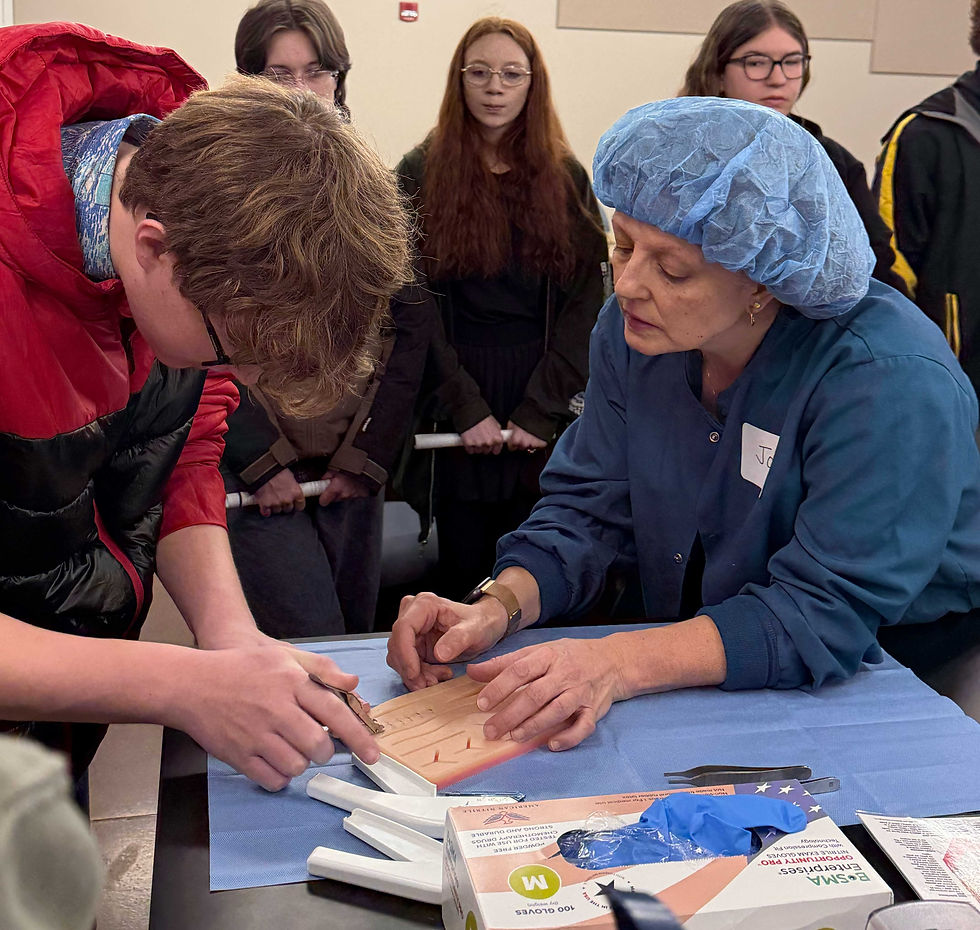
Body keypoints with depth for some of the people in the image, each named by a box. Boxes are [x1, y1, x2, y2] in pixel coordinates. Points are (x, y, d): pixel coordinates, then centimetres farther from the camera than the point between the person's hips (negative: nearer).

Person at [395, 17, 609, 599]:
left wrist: (542, 411, -8)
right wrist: (464, 409, -11)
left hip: (547, 422, 1)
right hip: (453, 416, -1)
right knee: (462, 572, 7)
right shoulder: (420, 175, 3)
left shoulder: (567, 179, 7)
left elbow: (587, 301, 1)